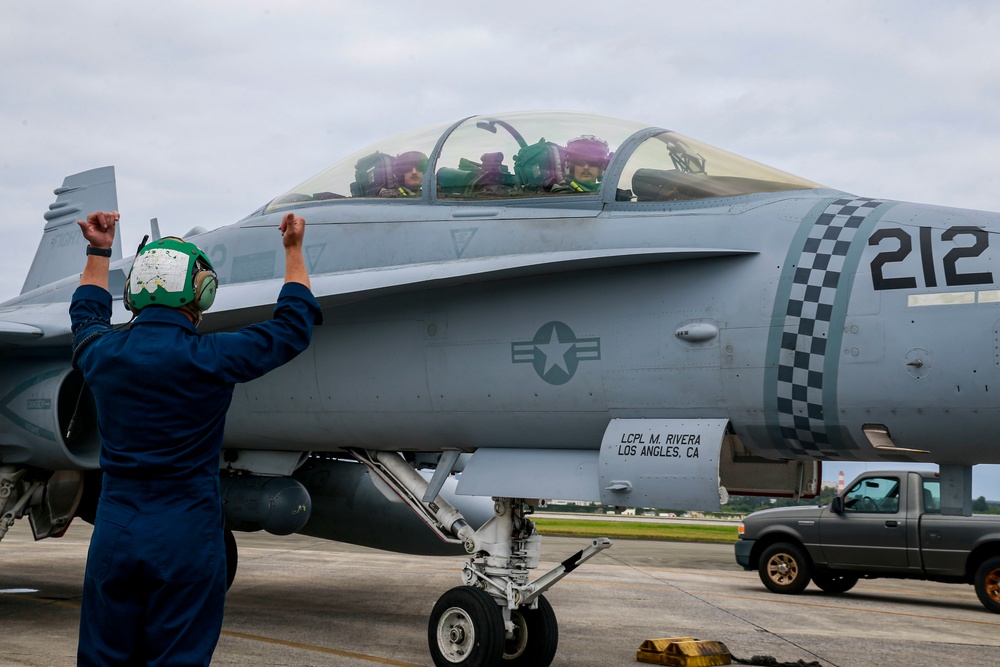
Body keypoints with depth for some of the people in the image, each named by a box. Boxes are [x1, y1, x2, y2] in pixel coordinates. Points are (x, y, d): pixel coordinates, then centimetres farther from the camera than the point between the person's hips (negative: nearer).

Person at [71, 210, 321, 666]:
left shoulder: (104, 353, 0)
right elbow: (293, 326, 2)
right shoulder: (208, 358, -13)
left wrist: (98, 252, 39)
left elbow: (87, 318, 27)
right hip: (185, 538, -4)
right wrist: (294, 251, 14)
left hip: (114, 533, 4)